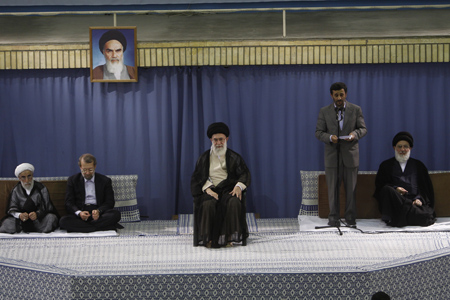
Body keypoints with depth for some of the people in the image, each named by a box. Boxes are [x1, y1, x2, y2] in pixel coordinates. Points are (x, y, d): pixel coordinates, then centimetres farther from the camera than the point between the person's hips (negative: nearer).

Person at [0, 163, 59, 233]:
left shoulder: (41, 188, 0)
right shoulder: (16, 190, 5)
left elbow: (45, 207, -9)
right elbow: (12, 209, -4)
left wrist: (37, 214, -33)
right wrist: (19, 215, -29)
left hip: (40, 217, 0)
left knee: (51, 217, -32)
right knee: (7, 222, -28)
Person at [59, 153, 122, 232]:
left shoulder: (105, 181, 12)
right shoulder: (73, 180, 13)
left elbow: (109, 202, 5)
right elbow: (69, 203, 5)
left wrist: (99, 211, -18)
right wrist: (79, 213, -18)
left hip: (99, 214, 0)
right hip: (79, 216, 0)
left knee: (116, 214, -31)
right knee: (63, 221, -33)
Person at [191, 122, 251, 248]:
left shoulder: (234, 157, 15)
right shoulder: (204, 158, 16)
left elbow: (244, 174, 6)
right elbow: (197, 177, 8)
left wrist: (238, 186, -16)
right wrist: (207, 189, -12)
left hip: (229, 189, 0)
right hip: (210, 189, 0)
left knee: (234, 203, -35)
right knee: (208, 204, -35)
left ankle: (228, 237, -28)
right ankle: (208, 238, -28)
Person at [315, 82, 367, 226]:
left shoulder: (356, 110, 5)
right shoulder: (324, 111, 4)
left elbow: (363, 129, 6)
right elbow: (318, 132, 3)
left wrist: (355, 134, -16)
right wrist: (329, 137, -17)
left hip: (350, 154, 0)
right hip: (332, 155, 0)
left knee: (351, 188, 4)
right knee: (332, 188, 1)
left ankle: (350, 217, 13)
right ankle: (334, 217, 9)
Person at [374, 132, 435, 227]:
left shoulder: (418, 165, 26)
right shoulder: (386, 165, 23)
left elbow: (426, 187, 16)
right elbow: (379, 186, 10)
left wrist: (419, 199, -6)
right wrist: (394, 189, -10)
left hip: (414, 200, 0)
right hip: (395, 200, 0)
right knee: (387, 190, -36)